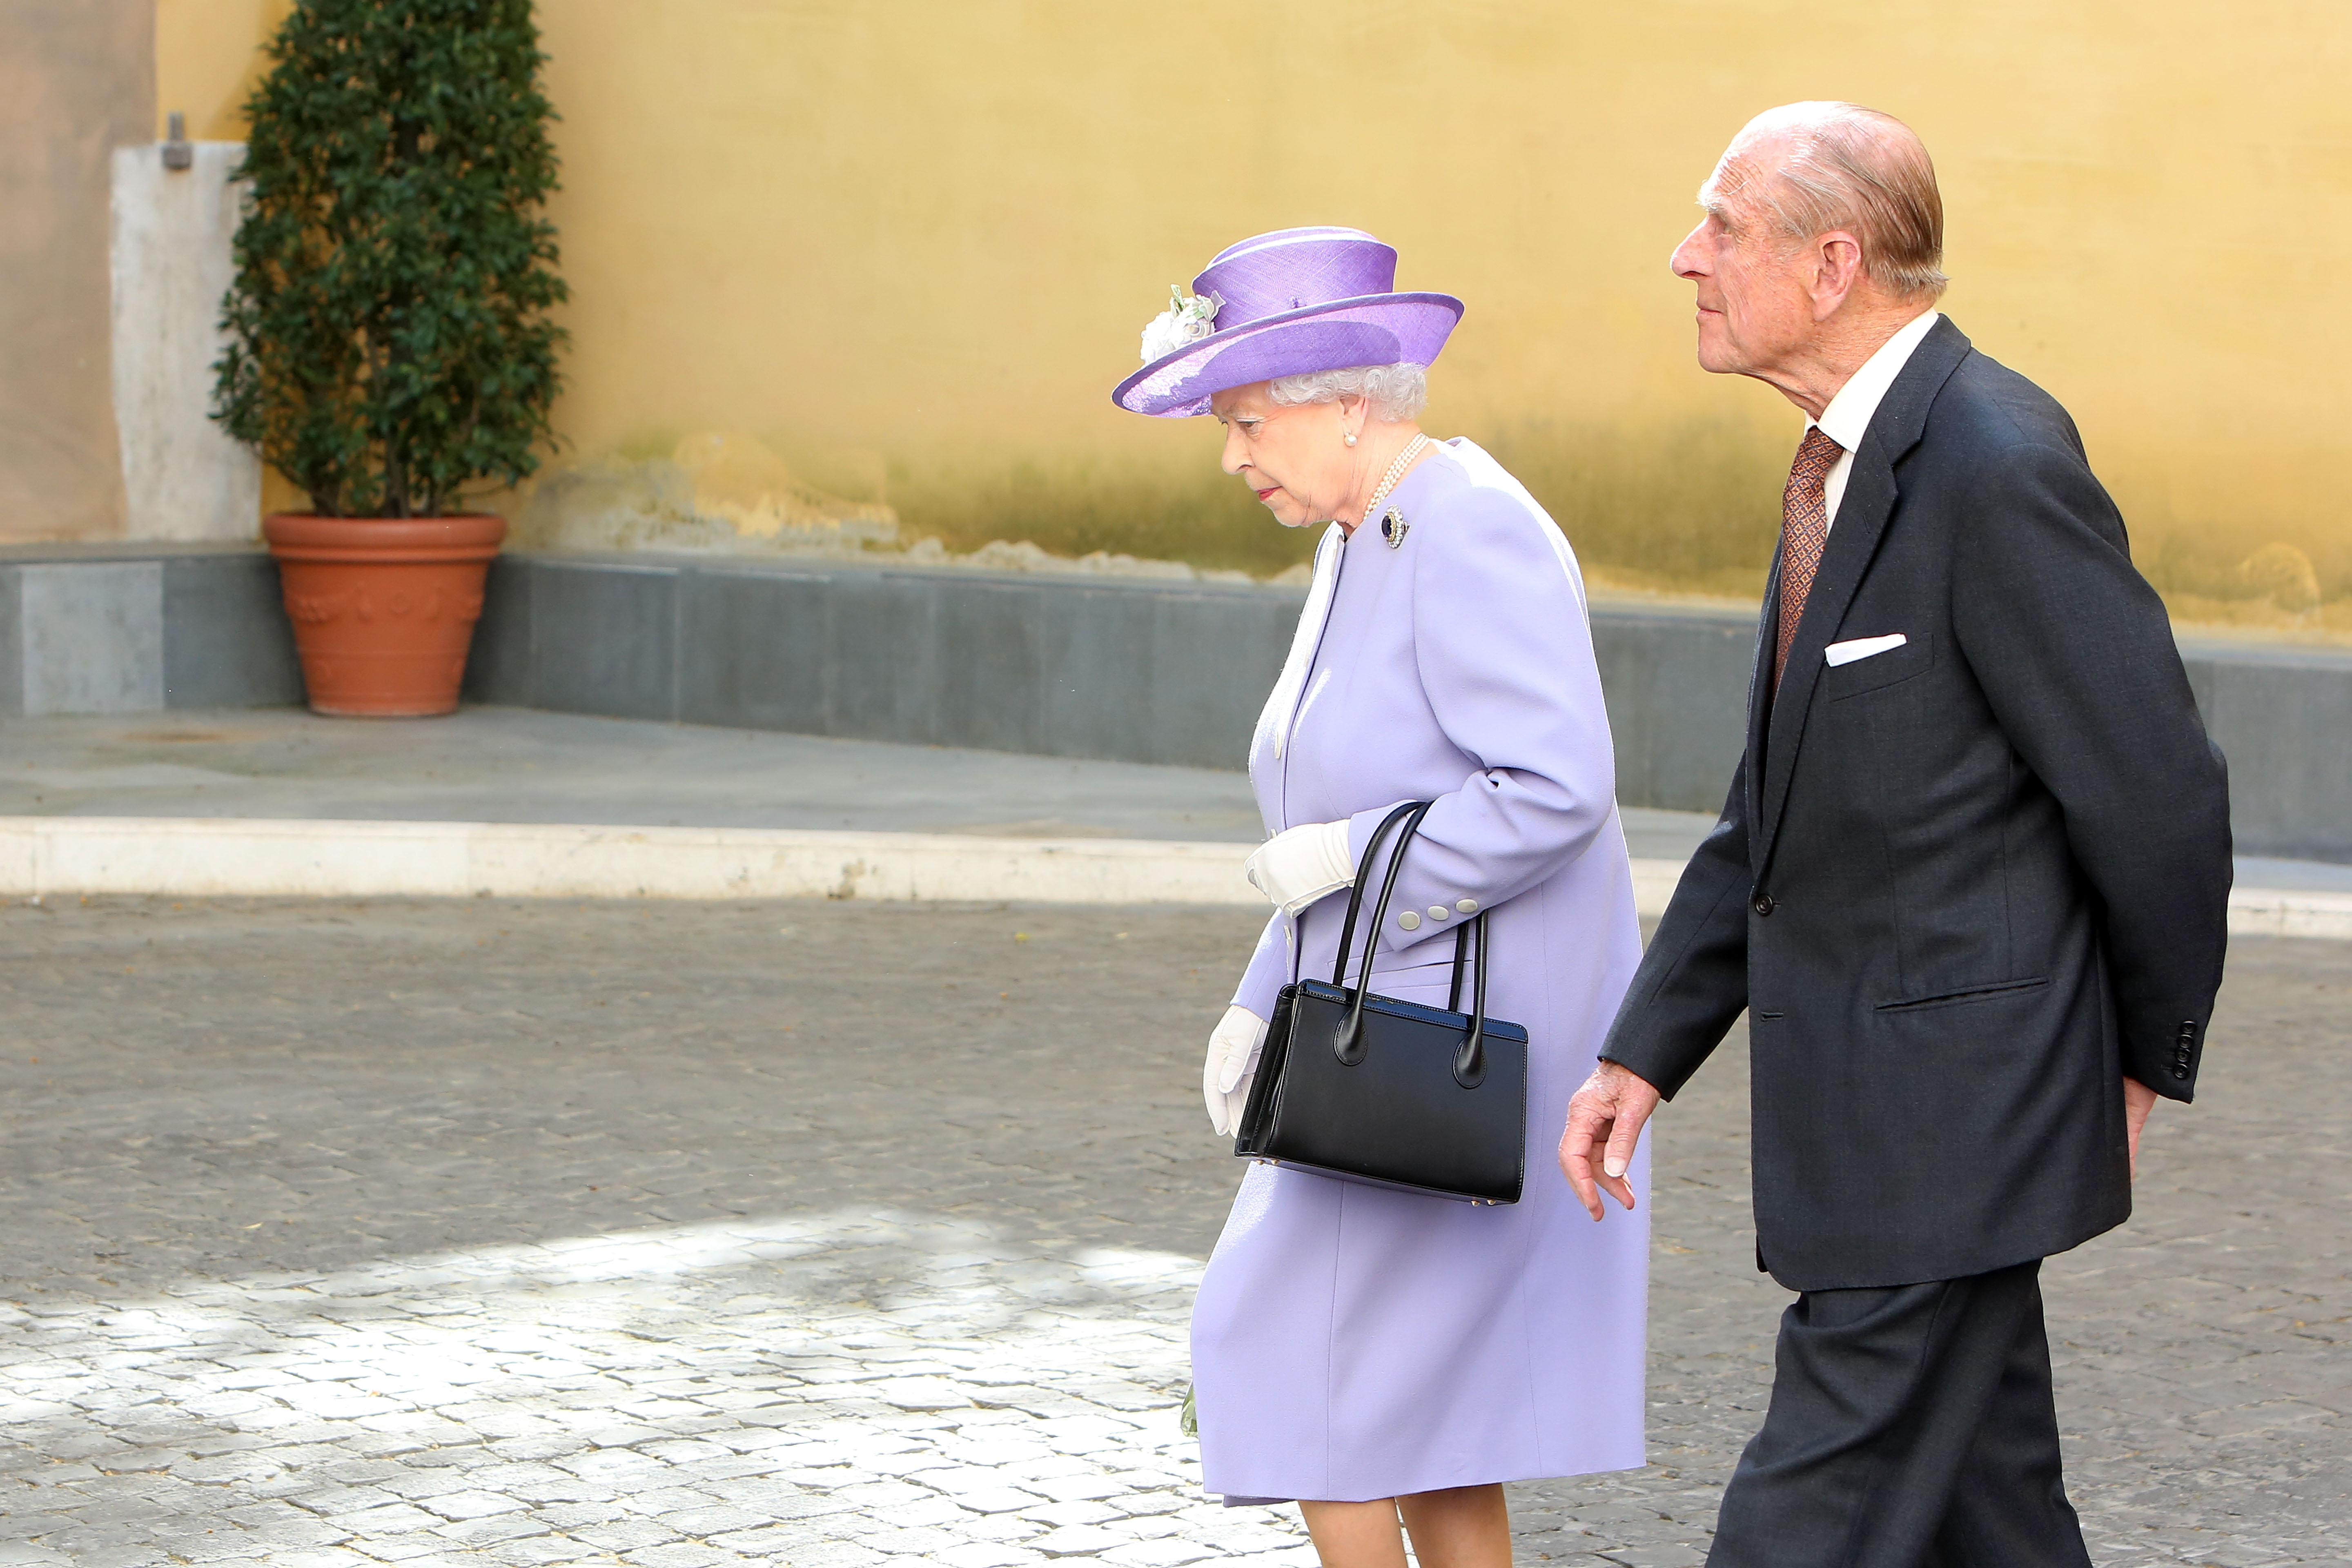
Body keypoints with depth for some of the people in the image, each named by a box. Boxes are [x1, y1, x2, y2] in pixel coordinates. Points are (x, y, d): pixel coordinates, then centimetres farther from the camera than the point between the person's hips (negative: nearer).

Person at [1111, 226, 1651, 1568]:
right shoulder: (1370, 541, 13)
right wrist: (1266, 1002, 14)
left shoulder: (1471, 538, -18)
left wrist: (1347, 855, -19)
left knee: (1303, 1352, -7)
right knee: (1416, 1387, 12)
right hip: (1399, 1018, 10)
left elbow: (1557, 788, -26)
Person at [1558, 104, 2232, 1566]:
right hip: (1864, 1116, 10)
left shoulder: (2000, 469, -19)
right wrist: (1647, 1052, 12)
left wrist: (2148, 1059, -3)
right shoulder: (1846, 461, 12)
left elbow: (2157, 793, -15)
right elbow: (1773, 804, 18)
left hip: (1952, 1110, -10)